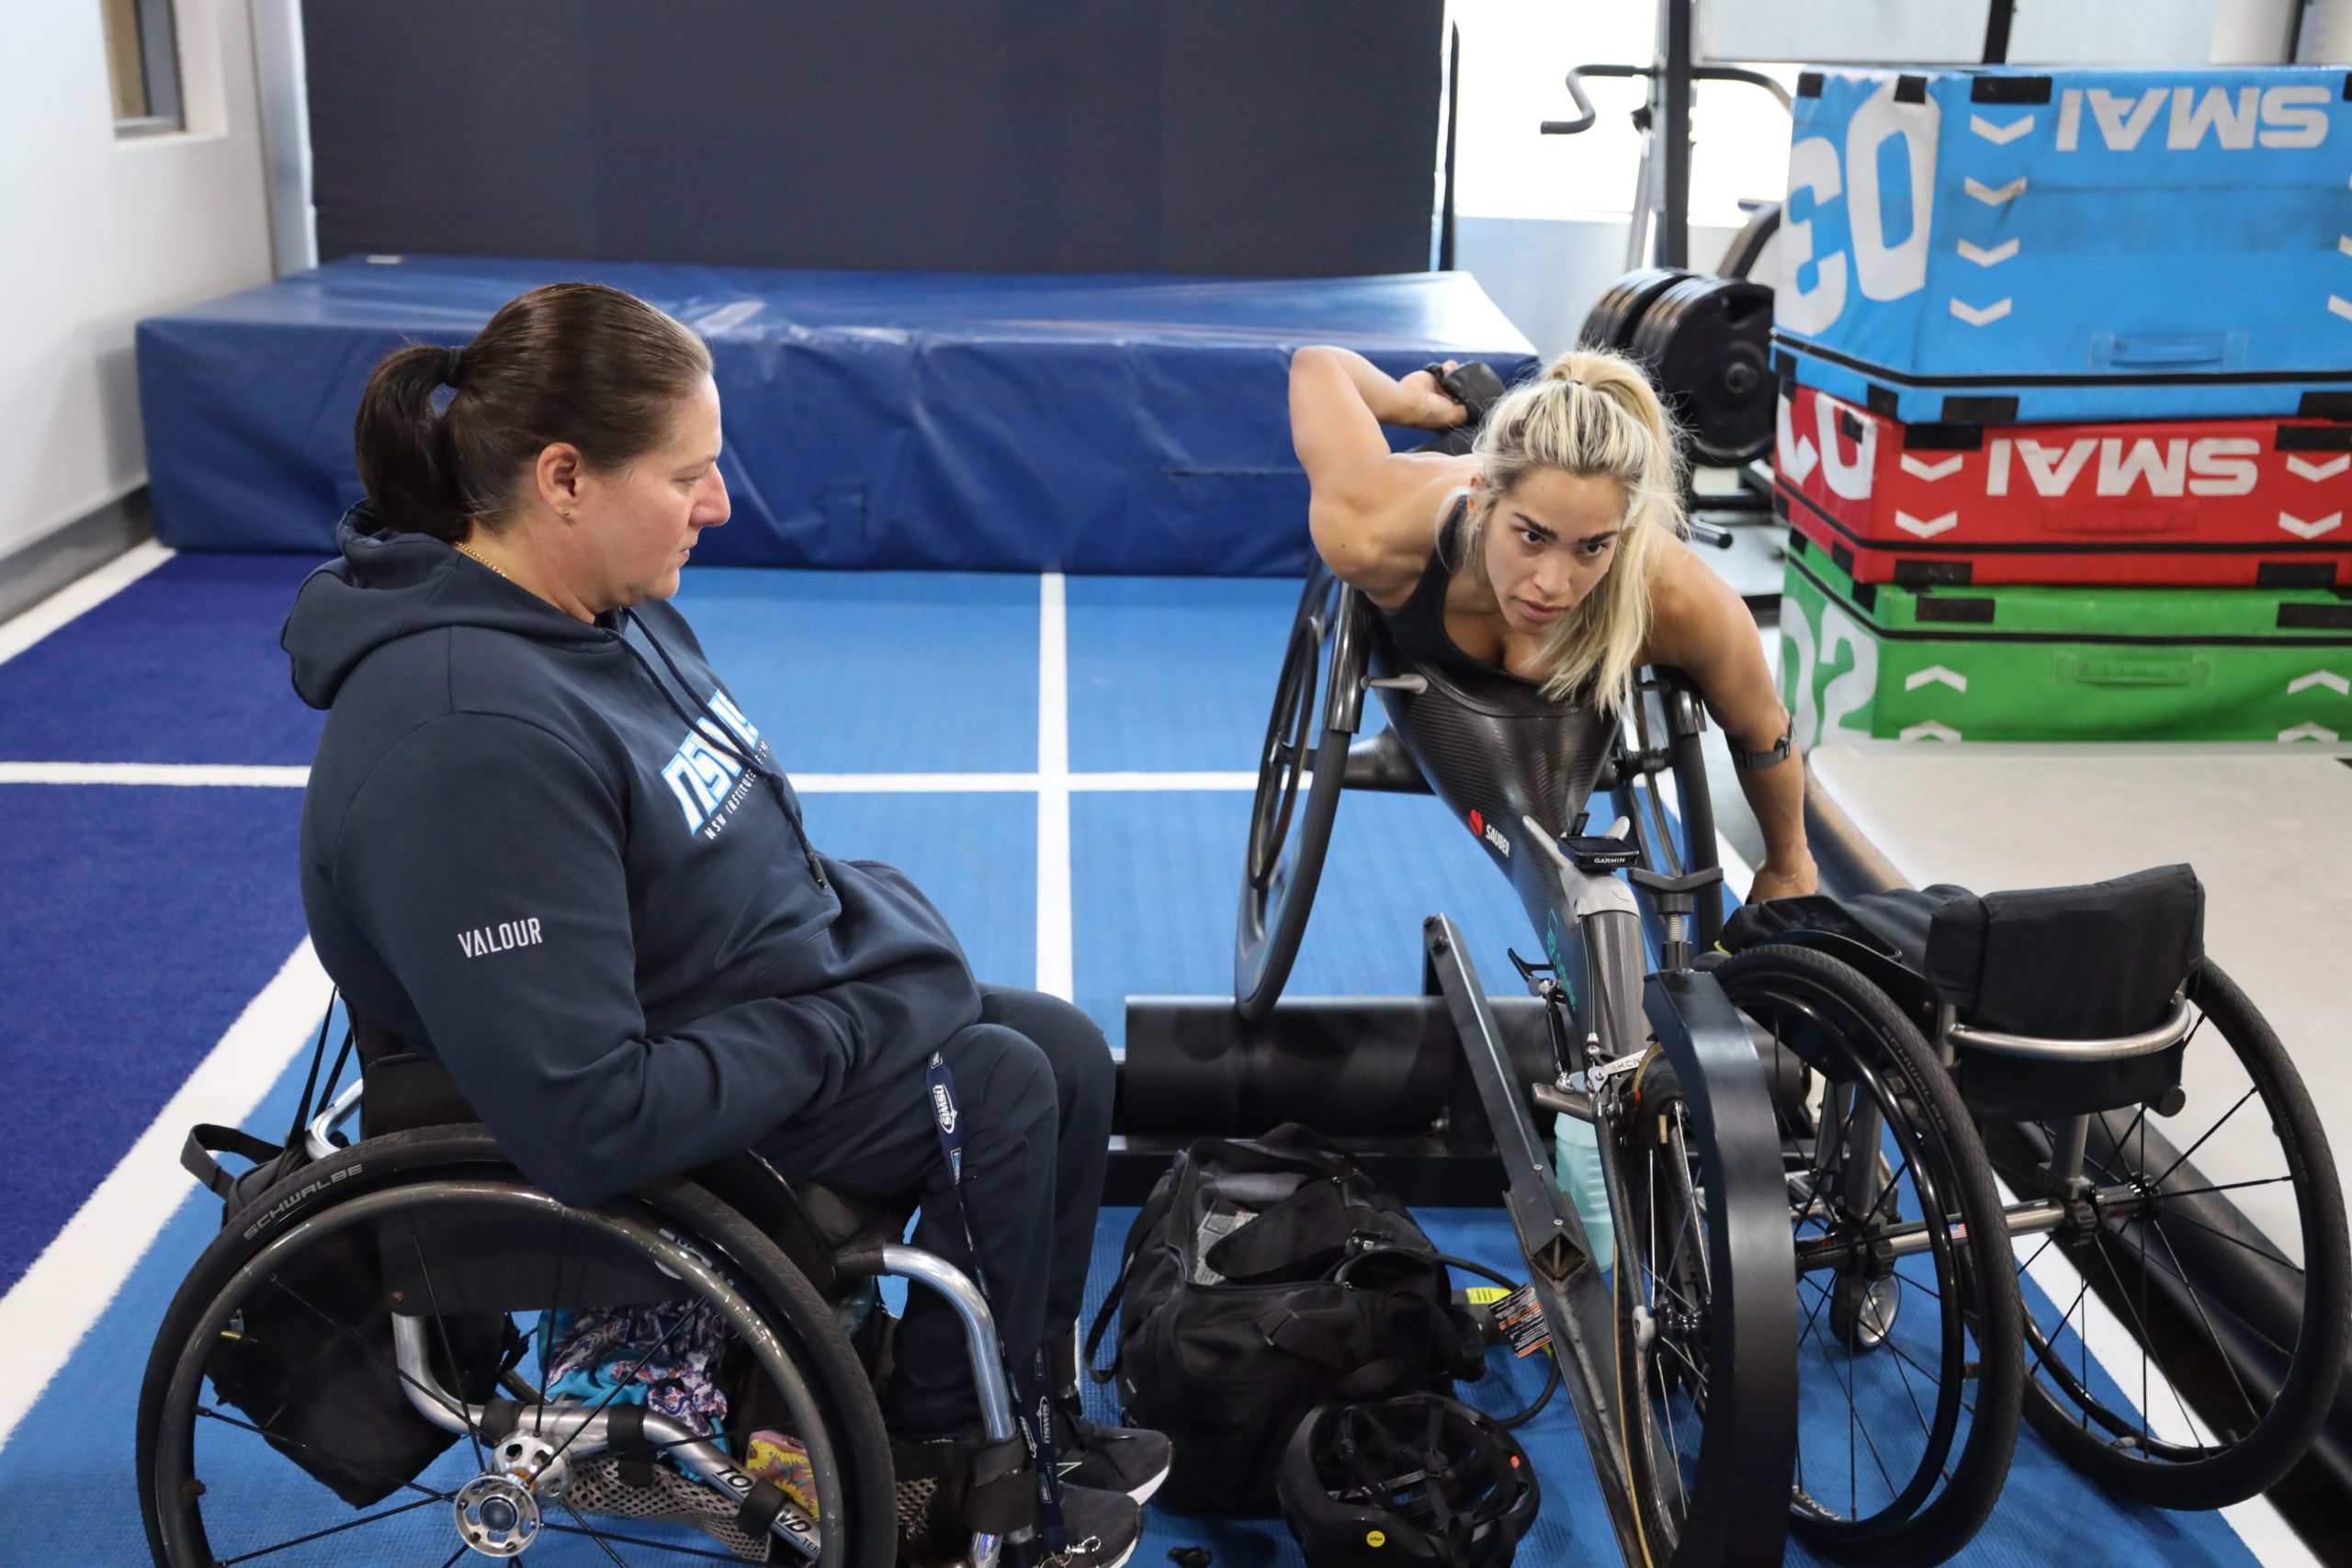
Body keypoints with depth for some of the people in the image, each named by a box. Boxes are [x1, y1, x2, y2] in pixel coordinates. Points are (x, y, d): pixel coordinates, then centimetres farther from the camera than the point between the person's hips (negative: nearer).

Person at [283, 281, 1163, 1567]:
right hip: (663, 1139, -9)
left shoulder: (604, 607, -2)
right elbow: (591, 1121, -33)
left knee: (1065, 1053, 8)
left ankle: (1038, 1423, 26)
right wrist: (833, 1036, -22)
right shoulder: (472, 737, -33)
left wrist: (862, 910, -1)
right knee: (998, 1092, -13)